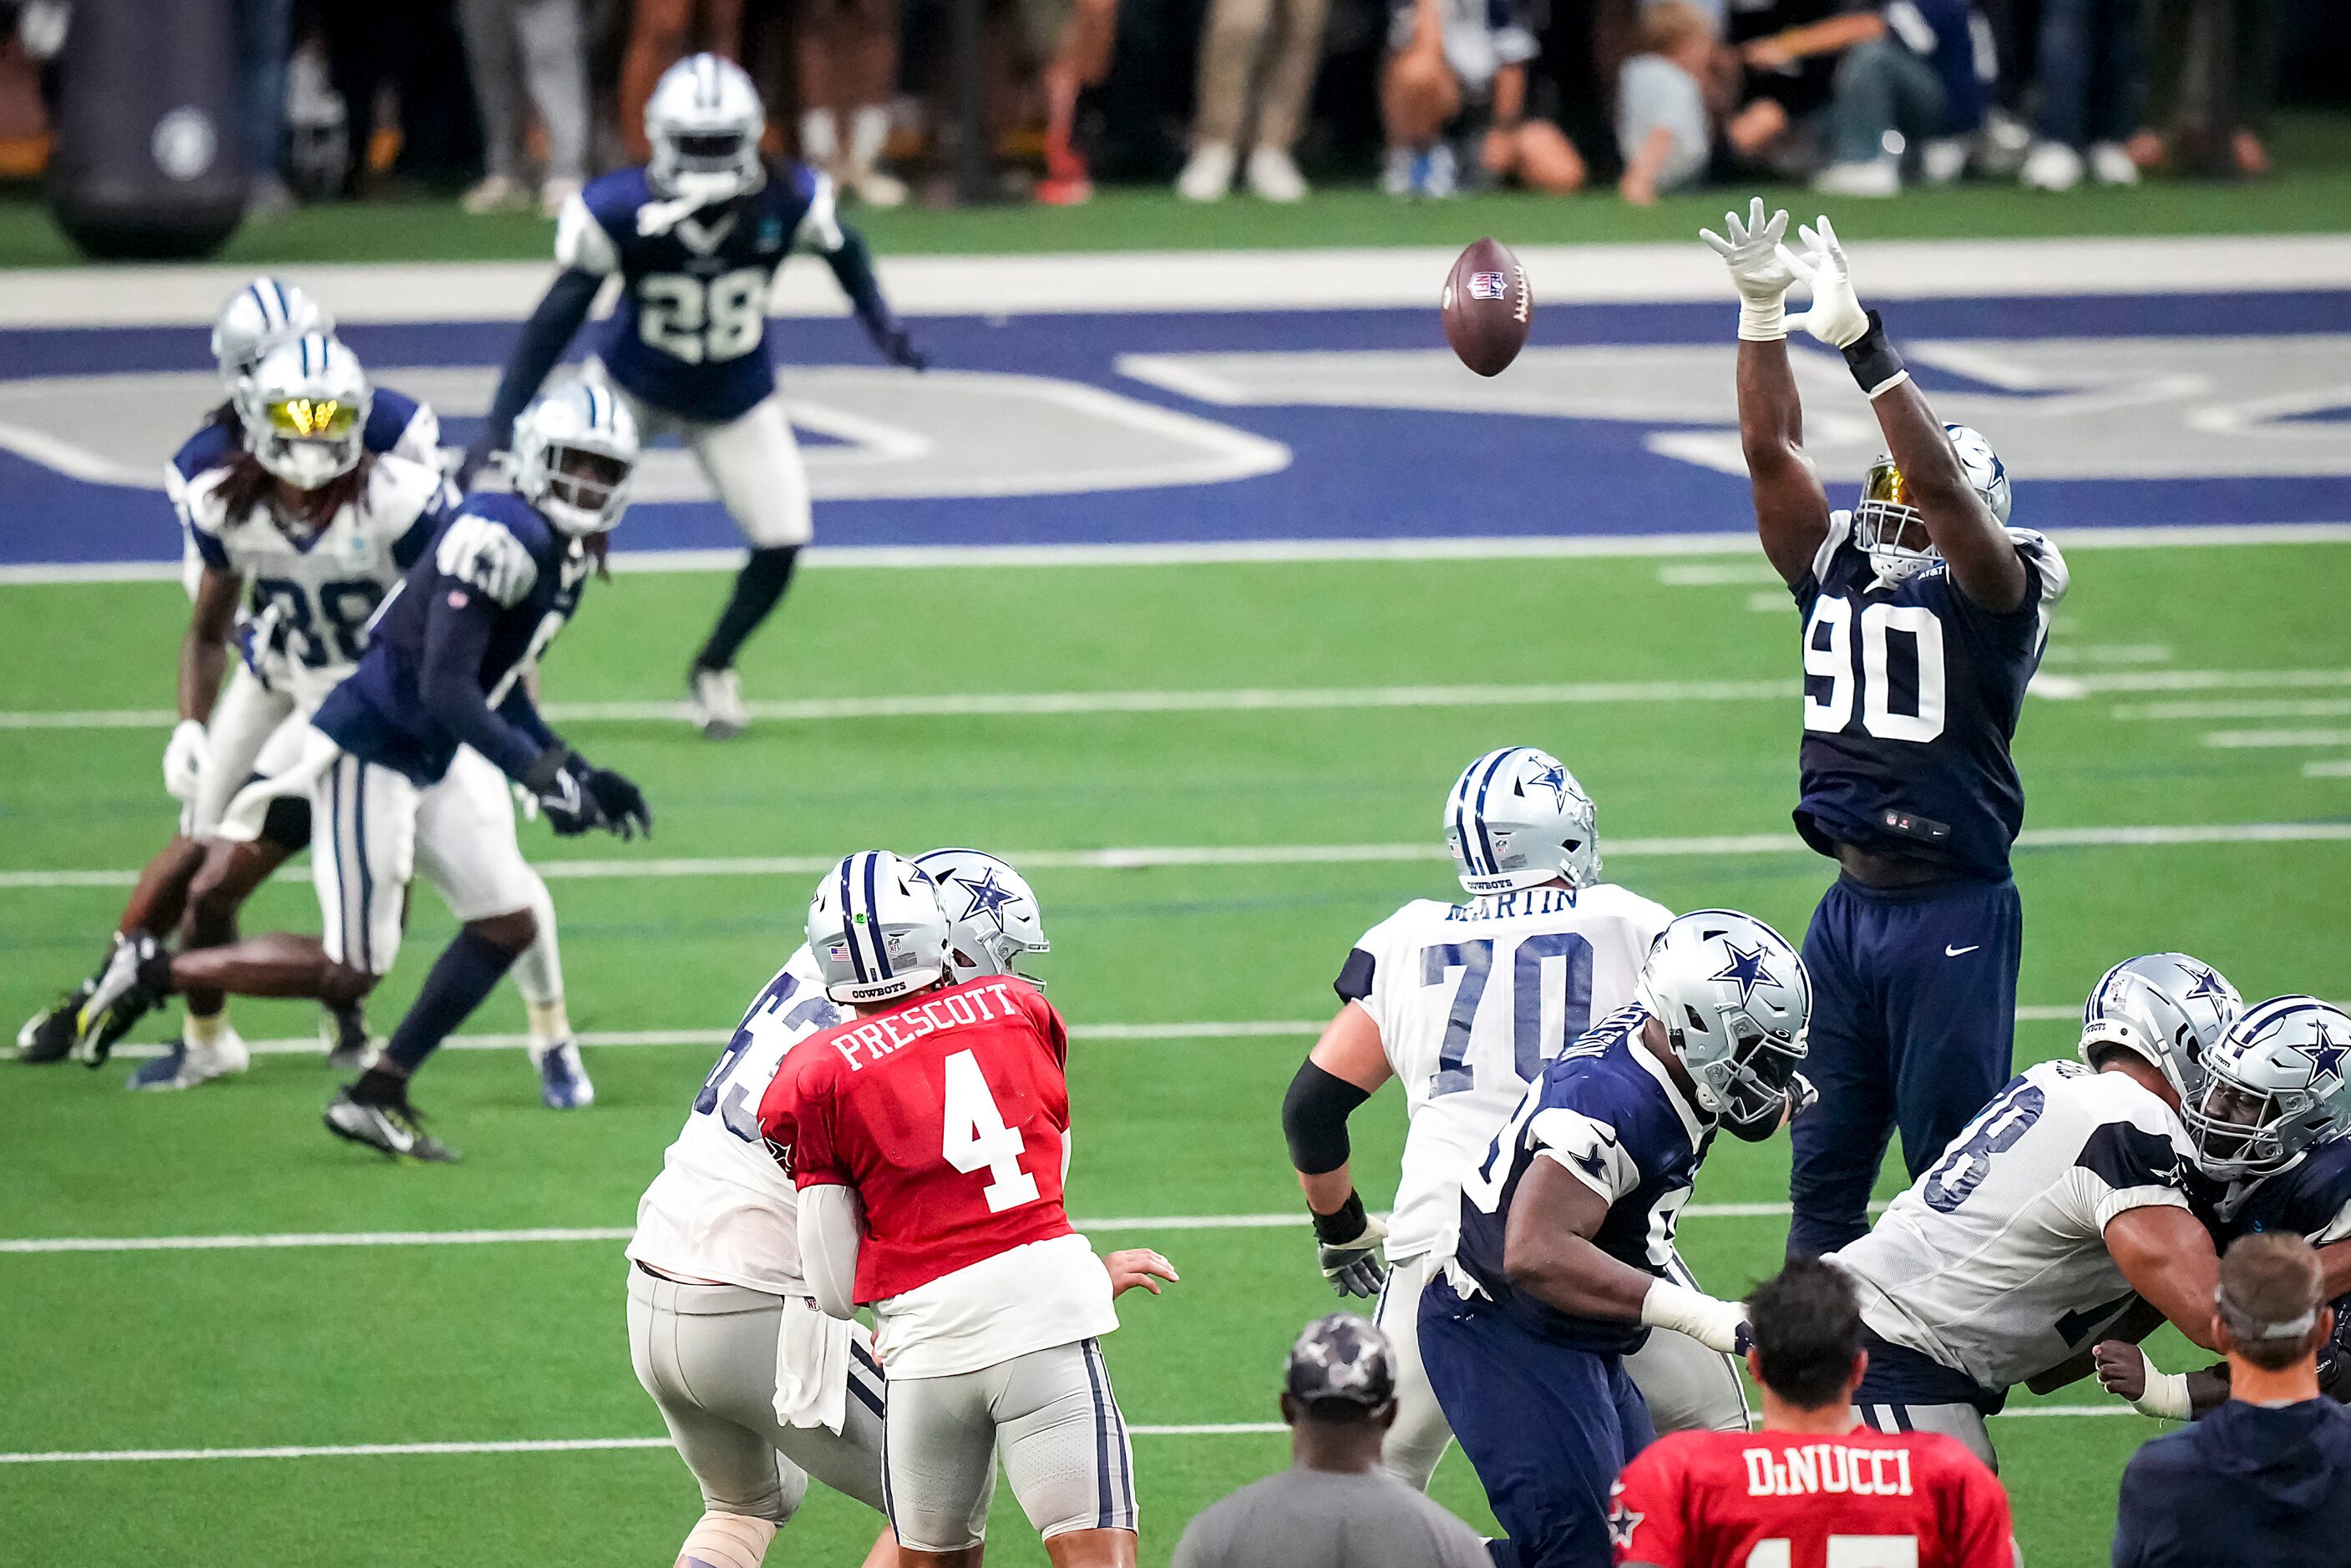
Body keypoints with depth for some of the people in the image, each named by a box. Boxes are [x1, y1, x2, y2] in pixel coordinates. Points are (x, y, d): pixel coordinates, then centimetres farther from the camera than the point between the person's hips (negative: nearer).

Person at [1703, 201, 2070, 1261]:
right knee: (1824, 1172, 10)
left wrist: (1862, 342, -28)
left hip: (1953, 914, -6)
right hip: (1850, 906, 6)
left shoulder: (1992, 594, -8)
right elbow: (1771, 452, 2)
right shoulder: (1838, 573, 8)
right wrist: (1760, 310, -10)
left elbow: (1939, 480, -24)